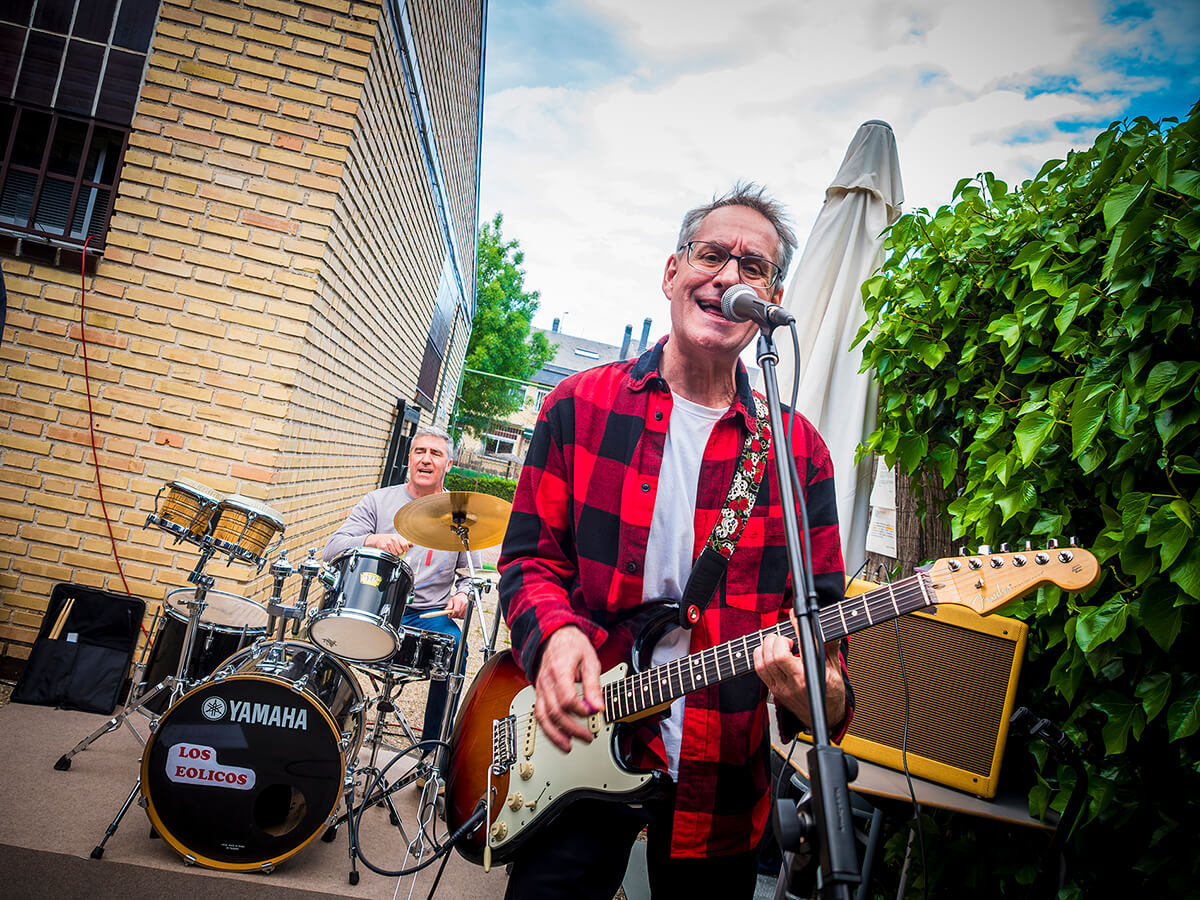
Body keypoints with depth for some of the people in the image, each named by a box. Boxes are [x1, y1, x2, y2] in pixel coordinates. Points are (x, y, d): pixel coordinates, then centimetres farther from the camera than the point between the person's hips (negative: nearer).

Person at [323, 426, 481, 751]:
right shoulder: (379, 500, 6)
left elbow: (472, 573, 14)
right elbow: (332, 549, -3)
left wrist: (462, 595, -9)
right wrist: (373, 540, -22)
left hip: (430, 614, 0)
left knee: (454, 648, -29)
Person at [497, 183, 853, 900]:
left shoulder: (799, 451, -1)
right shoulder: (580, 407, -2)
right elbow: (530, 554, 0)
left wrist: (818, 692, -22)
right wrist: (553, 633, -19)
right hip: (578, 742, -1)